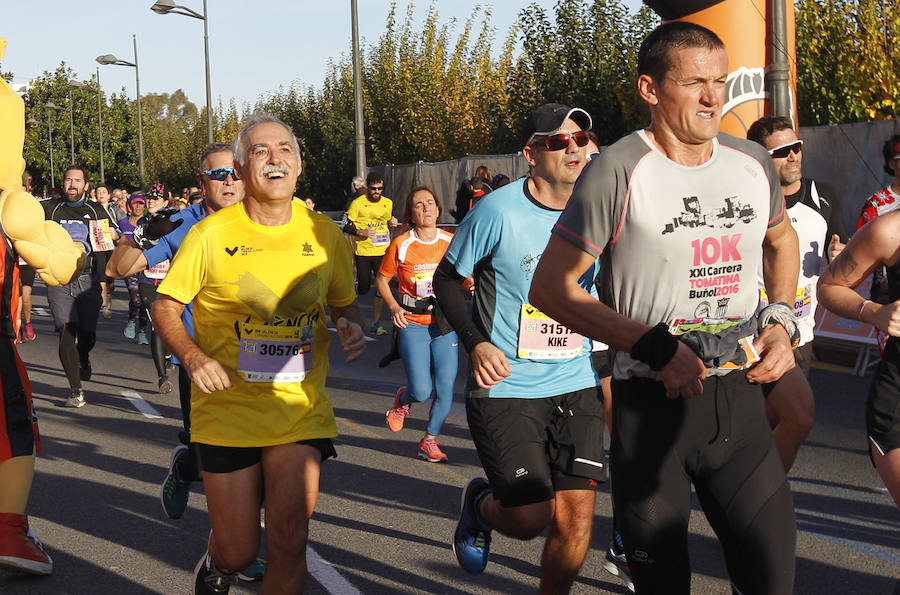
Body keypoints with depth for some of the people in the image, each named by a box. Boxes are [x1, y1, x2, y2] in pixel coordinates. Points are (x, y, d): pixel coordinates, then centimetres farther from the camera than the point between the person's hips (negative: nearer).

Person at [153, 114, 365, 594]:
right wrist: (192, 357, -18)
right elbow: (166, 308, 0)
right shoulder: (209, 235, -6)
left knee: (288, 544, -9)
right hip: (227, 409, -1)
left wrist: (351, 328, -8)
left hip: (302, 409, 1)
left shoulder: (325, 234, 1)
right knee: (238, 551, 7)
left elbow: (344, 303, 15)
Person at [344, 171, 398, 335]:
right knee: (363, 289, -1)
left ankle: (376, 324, 9)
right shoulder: (358, 203, -5)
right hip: (363, 252, -3)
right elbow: (347, 226, -3)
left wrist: (393, 224, 2)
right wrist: (361, 232, -19)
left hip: (382, 252, 3)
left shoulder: (388, 203, 10)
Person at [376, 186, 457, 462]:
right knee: (422, 391, -10)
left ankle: (430, 440, 18)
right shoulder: (400, 245, -6)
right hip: (412, 325, -2)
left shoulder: (451, 242, 1)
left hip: (445, 325, 3)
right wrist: (394, 306, -9)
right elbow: (381, 279, 6)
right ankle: (404, 399, 28)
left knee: (445, 388, -4)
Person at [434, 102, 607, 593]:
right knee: (530, 517, -6)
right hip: (505, 387, -3)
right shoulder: (498, 210, -10)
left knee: (575, 516, -2)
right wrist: (476, 343, -14)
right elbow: (447, 280, -1)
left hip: (576, 385, 4)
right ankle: (479, 503, 29)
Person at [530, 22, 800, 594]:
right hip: (652, 403, -4)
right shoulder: (618, 171, -10)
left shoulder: (753, 164, 6)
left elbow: (782, 240, 28)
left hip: (739, 398, 4)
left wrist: (781, 322, 10)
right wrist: (657, 348, -16)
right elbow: (551, 286, -10)